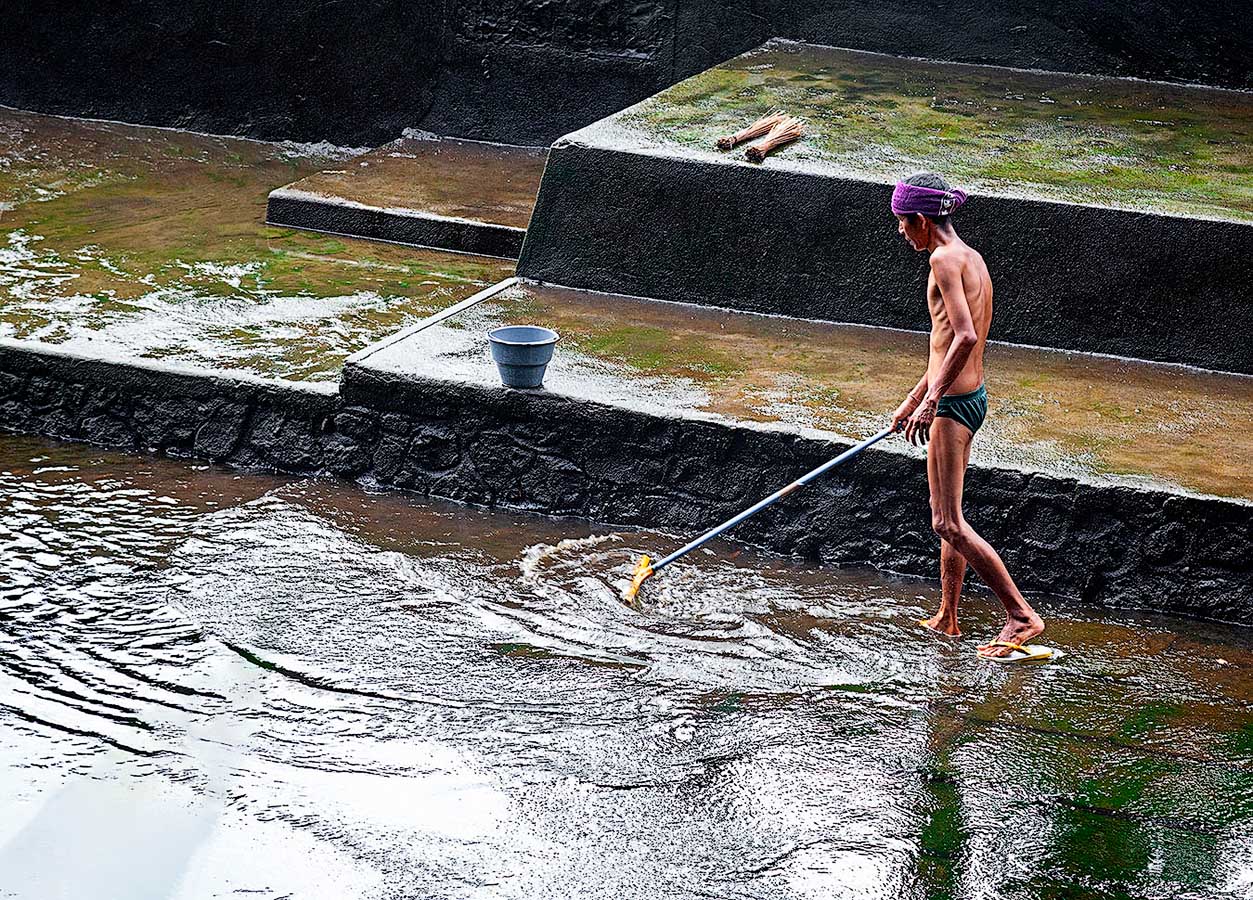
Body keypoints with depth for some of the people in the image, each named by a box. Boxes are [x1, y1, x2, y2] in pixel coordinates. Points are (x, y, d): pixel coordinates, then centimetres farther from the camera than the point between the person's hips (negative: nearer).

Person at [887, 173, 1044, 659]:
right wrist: (914, 398, 28)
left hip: (953, 401, -10)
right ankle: (947, 618, 27)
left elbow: (965, 336, -26)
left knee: (949, 524, -7)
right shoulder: (972, 258, 14)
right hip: (973, 396, 10)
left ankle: (1022, 616, -8)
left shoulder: (945, 259, -16)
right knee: (946, 516, 19)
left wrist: (931, 398, -24)